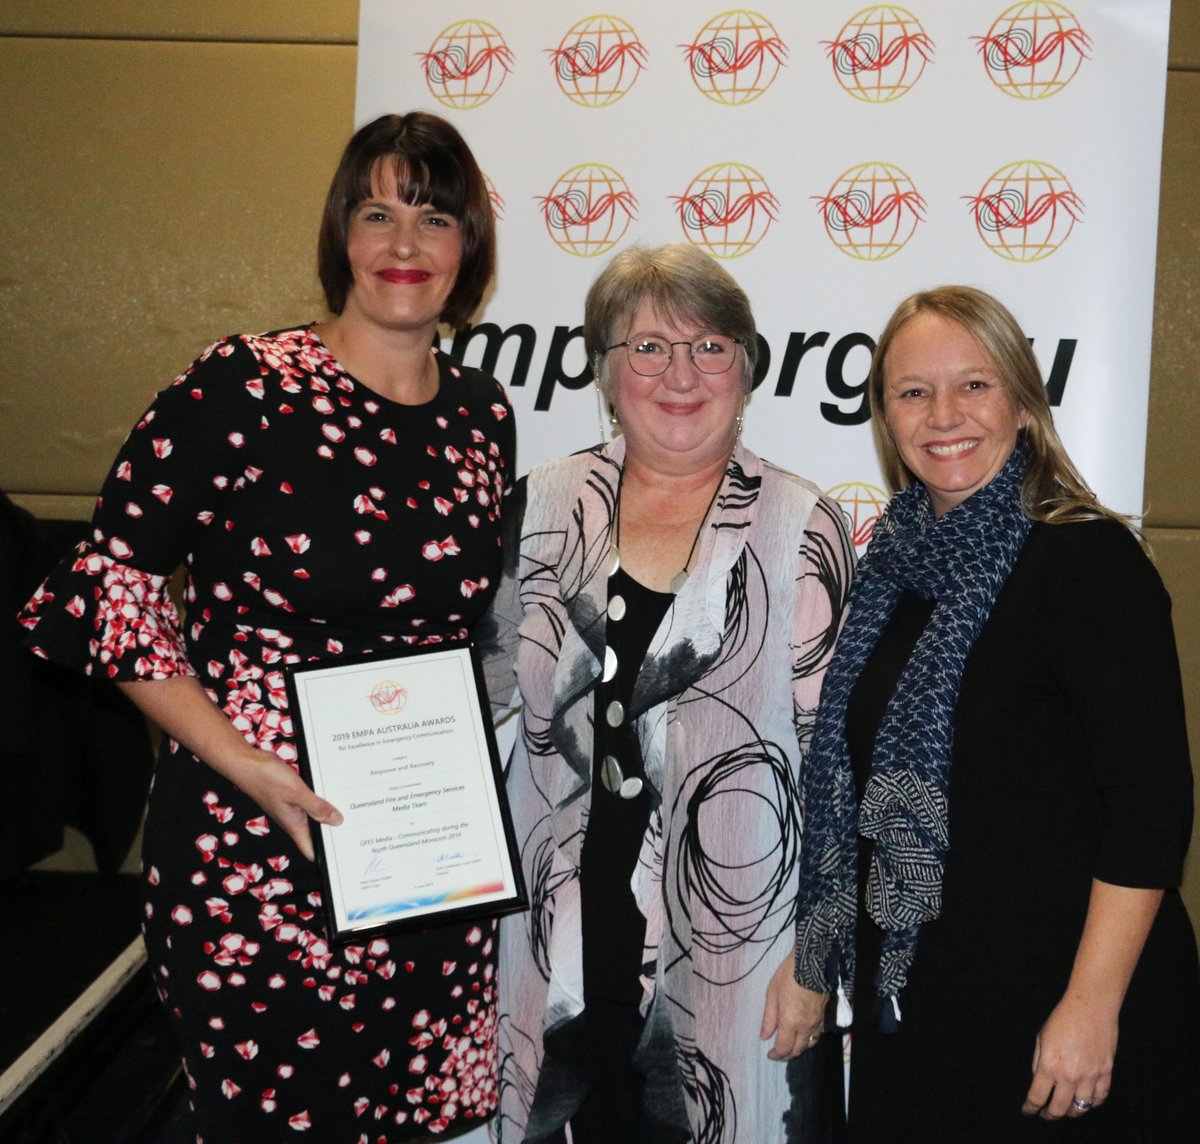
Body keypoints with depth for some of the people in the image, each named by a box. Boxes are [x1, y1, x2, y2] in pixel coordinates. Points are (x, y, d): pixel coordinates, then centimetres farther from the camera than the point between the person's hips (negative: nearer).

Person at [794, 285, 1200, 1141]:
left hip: (1053, 1009, -6)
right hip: (913, 996, 6)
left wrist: (1092, 1006, -19)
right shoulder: (901, 562, 6)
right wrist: (822, 959, 14)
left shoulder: (1089, 560, -14)